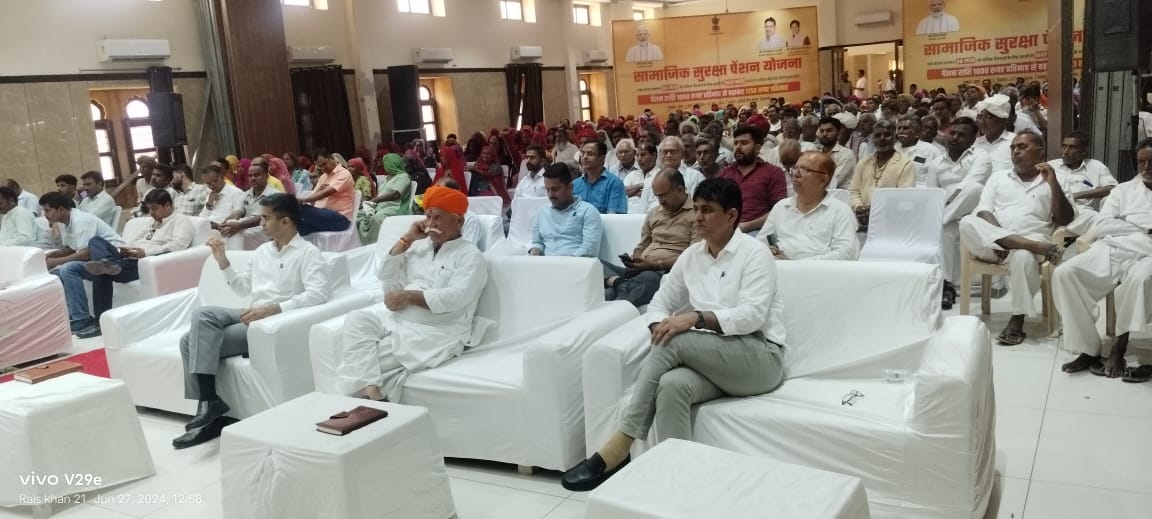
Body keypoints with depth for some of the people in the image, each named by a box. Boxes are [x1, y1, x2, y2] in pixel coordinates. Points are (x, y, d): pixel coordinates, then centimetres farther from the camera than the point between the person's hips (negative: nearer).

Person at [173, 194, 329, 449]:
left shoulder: (308, 253, -5)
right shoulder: (262, 250, 20)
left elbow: (319, 294, -20)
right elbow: (243, 289, 27)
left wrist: (272, 309, -27)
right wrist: (223, 262, 12)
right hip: (252, 315, 7)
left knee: (202, 342, -20)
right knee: (202, 315, -19)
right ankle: (208, 403, -17)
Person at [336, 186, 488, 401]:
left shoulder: (470, 255, -2)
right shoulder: (419, 247, 19)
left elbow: (455, 298, -16)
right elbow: (387, 278, 13)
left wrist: (408, 296, -15)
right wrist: (406, 240, 6)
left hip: (438, 332, -7)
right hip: (398, 319, 7)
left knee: (376, 356, -23)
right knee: (357, 320, -20)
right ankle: (370, 389, -29)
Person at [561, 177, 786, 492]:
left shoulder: (755, 253, -6)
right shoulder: (691, 256, 13)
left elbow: (752, 315, -18)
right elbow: (660, 301, 13)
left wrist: (696, 317, -30)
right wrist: (660, 325, -11)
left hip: (760, 357, -5)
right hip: (709, 357, 5)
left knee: (675, 342, -30)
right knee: (671, 384, -32)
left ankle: (620, 447, -28)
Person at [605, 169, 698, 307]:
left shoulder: (696, 214, 0)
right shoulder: (653, 214, 24)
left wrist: (656, 264, -15)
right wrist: (633, 260, 4)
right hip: (641, 270, 7)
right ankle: (619, 282, -41)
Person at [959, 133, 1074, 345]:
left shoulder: (1056, 179, 16)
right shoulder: (998, 177, 21)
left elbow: (1065, 220, 5)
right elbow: (984, 212, 7)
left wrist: (1053, 184, -7)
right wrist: (1000, 235, -13)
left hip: (1032, 239, -2)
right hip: (991, 242, 2)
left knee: (1024, 257, -39)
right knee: (967, 223, -31)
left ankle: (1017, 320, -26)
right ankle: (1031, 247, -34)